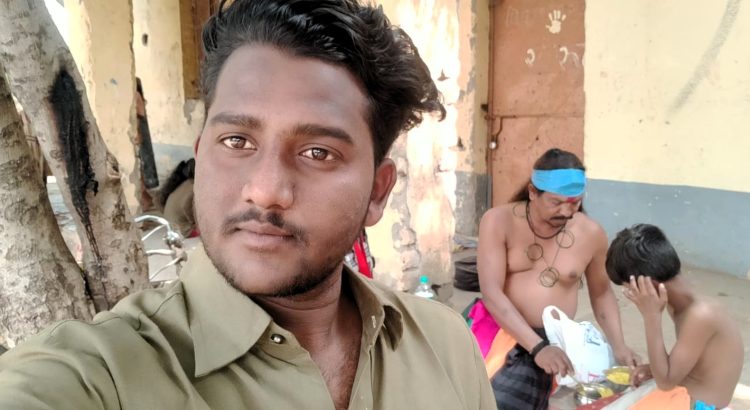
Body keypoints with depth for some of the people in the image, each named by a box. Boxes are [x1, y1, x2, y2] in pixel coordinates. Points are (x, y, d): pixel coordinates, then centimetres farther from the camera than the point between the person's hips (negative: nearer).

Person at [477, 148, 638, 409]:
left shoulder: (591, 233, -1)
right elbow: (491, 292, -16)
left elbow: (601, 292, 16)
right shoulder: (498, 222, -9)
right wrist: (537, 346, -26)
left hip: (552, 340, 0)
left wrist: (618, 344, 2)